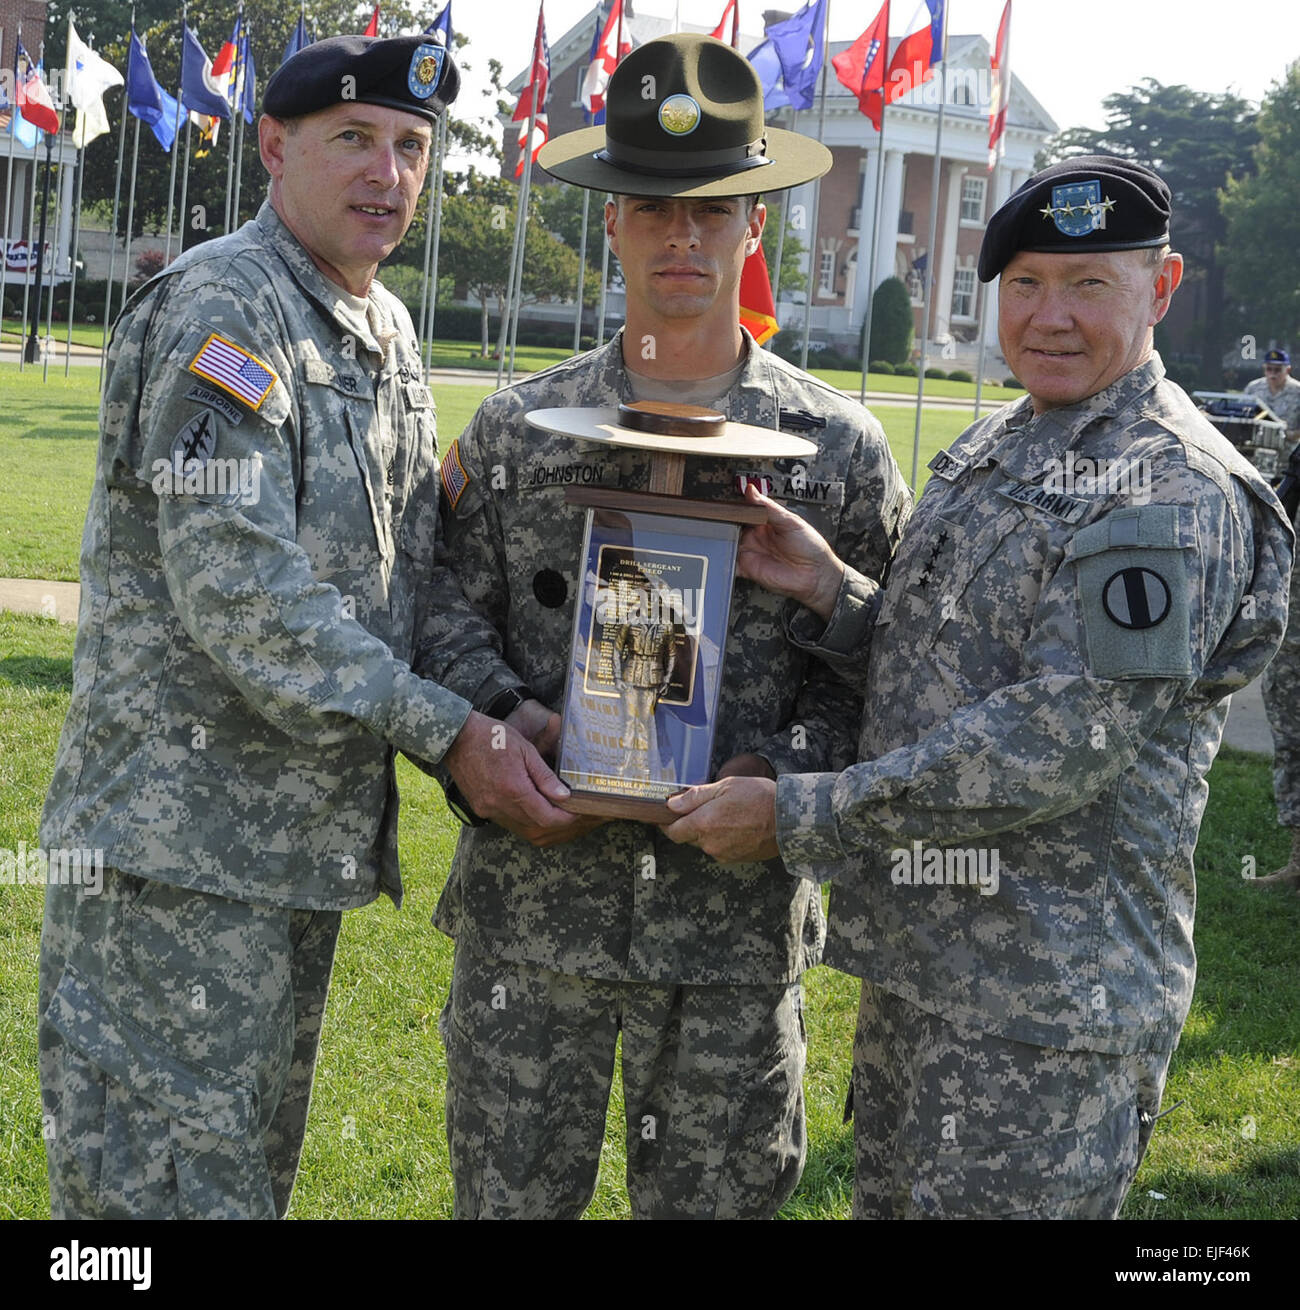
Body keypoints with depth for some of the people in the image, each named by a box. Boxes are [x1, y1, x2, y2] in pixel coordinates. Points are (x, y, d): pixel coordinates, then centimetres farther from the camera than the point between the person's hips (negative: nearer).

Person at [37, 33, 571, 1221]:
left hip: (310, 833, 9)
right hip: (178, 841, -9)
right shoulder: (221, 308, -14)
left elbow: (412, 572, 16)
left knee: (257, 1169, 19)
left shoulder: (389, 332, 14)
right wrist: (446, 733, -20)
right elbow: (237, 589, -23)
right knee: (165, 1179, -3)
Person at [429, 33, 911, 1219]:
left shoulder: (840, 449, 1)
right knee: (509, 1194, 12)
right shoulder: (516, 430, 4)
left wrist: (778, 769, -14)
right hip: (532, 899, 1)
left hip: (737, 912, 0)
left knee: (716, 1196, 13)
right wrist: (511, 727, -13)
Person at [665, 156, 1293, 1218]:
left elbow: (1062, 740, -23)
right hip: (916, 958, 9)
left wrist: (798, 814, -21)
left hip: (1045, 999, -9)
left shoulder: (1173, 490, -16)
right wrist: (829, 590, -5)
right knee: (888, 1201, 20)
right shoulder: (996, 447, 13)